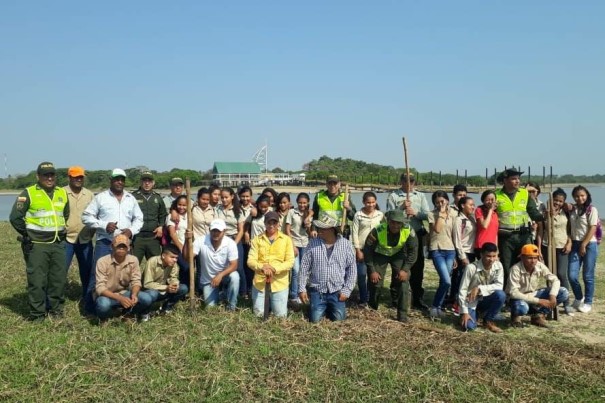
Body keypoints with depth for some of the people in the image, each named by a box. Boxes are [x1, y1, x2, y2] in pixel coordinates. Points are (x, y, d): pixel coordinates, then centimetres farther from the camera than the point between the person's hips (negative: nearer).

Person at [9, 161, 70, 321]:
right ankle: (37, 314, 9)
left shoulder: (62, 193, 10)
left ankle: (56, 310, 22)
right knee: (37, 280, -1)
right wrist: (27, 235, -3)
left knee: (59, 278, 9)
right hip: (36, 245, -5)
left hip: (58, 244, 5)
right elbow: (15, 217, -6)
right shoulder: (28, 193, -6)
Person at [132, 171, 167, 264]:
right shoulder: (134, 196, 2)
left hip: (153, 237, 4)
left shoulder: (157, 197, 15)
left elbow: (163, 215, 22)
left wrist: (161, 226, 6)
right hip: (137, 237, -3)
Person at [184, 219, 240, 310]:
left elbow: (234, 265, -23)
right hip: (208, 280, 1)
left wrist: (220, 275, -38)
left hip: (224, 276, -1)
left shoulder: (230, 243, -20)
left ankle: (231, 307, -12)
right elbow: (187, 257, -25)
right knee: (211, 306, -8)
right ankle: (216, 294, 29)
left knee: (234, 276, -33)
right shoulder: (201, 241, -19)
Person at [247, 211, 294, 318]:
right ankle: (266, 303, 36)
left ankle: (273, 303, 32)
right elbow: (250, 261, -4)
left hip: (279, 283, -1)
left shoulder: (286, 239, 0)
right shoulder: (257, 240, 3)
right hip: (260, 283, 1)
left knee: (281, 315, 2)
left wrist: (275, 269, -21)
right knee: (259, 314, 6)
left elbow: (290, 261, -5)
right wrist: (262, 267, -24)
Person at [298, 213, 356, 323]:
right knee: (315, 319, -6)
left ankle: (330, 308, 32)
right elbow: (304, 267, 0)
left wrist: (347, 290, -5)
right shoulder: (313, 243, -5)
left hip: (337, 291, 0)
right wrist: (302, 289, -3)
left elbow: (351, 268, -1)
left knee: (339, 319, -2)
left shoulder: (345, 244, -6)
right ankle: (323, 308, 29)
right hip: (317, 291, 0)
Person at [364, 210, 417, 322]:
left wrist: (405, 269, -18)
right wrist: (372, 271, -18)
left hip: (399, 254, 1)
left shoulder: (409, 231, -30)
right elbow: (367, 251, -20)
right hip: (380, 254, -1)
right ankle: (372, 310, 22)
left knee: (403, 282, -12)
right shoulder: (377, 231, -34)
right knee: (375, 282, -3)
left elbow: (413, 251, -13)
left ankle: (403, 315, -1)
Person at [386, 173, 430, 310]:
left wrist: (415, 213, -14)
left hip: (417, 234, 3)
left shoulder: (420, 196, 11)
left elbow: (427, 214, 2)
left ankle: (418, 299, 18)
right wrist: (401, 208, -17)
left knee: (417, 267, 7)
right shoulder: (393, 196, 1)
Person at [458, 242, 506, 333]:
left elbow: (499, 286, -18)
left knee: (501, 294, -28)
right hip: (471, 302, -3)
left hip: (485, 300, 3)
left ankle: (488, 321, -3)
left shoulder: (498, 266, -10)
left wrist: (479, 288, -30)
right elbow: (462, 291, -18)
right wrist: (464, 312, -21)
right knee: (469, 326, -26)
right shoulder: (471, 267, -21)